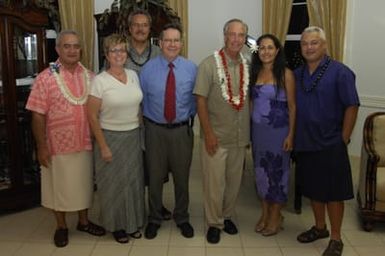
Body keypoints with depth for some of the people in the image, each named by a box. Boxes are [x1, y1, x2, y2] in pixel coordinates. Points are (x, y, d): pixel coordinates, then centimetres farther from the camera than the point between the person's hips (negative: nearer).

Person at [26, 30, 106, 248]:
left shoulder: (89, 76, 3)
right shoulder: (46, 78, -10)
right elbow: (38, 115, -10)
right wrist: (41, 146, -12)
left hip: (85, 143, 4)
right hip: (58, 145, -3)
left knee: (84, 183, 16)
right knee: (59, 186, 11)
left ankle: (84, 221, 35)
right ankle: (61, 226, 30)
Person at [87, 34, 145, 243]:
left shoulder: (133, 75, 2)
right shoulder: (100, 80, -13)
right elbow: (92, 116, -12)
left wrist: (139, 131, 8)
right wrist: (103, 147, -13)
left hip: (133, 136, 5)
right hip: (110, 137, -4)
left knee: (133, 180, 14)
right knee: (113, 183, 9)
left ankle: (133, 222, 34)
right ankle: (116, 225, 29)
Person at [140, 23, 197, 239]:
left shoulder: (191, 68, -1)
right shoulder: (148, 68, -3)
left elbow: (196, 99, 5)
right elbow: (142, 99, 3)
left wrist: (190, 119, 1)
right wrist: (147, 120, 2)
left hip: (182, 130, 0)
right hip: (155, 129, 0)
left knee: (182, 176, 12)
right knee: (155, 176, 11)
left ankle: (182, 218, 33)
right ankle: (154, 219, 31)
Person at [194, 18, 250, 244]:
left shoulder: (247, 65, 4)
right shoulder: (209, 64, -10)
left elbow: (249, 100, 10)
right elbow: (200, 100, -11)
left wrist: (248, 132, 9)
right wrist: (208, 133, -15)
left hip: (240, 137, 4)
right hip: (216, 136, -4)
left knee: (234, 181, 16)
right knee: (214, 183, 6)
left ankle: (227, 216, 35)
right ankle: (214, 223, 24)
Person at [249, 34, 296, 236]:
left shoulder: (285, 74, -8)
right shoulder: (254, 73, 5)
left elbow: (292, 106, -8)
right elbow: (251, 102, 8)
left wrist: (291, 134, -13)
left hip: (278, 130, -4)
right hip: (257, 129, 5)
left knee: (277, 171, 6)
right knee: (261, 171, 12)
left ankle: (276, 216, 23)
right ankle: (265, 213, 28)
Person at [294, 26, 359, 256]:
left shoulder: (340, 72, -9)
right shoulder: (297, 74, 7)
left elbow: (352, 107, -9)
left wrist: (343, 140, -10)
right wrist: (294, 137, 5)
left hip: (330, 145, -5)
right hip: (304, 144, 5)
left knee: (333, 193, 5)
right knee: (314, 190, 17)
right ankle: (320, 227, 36)